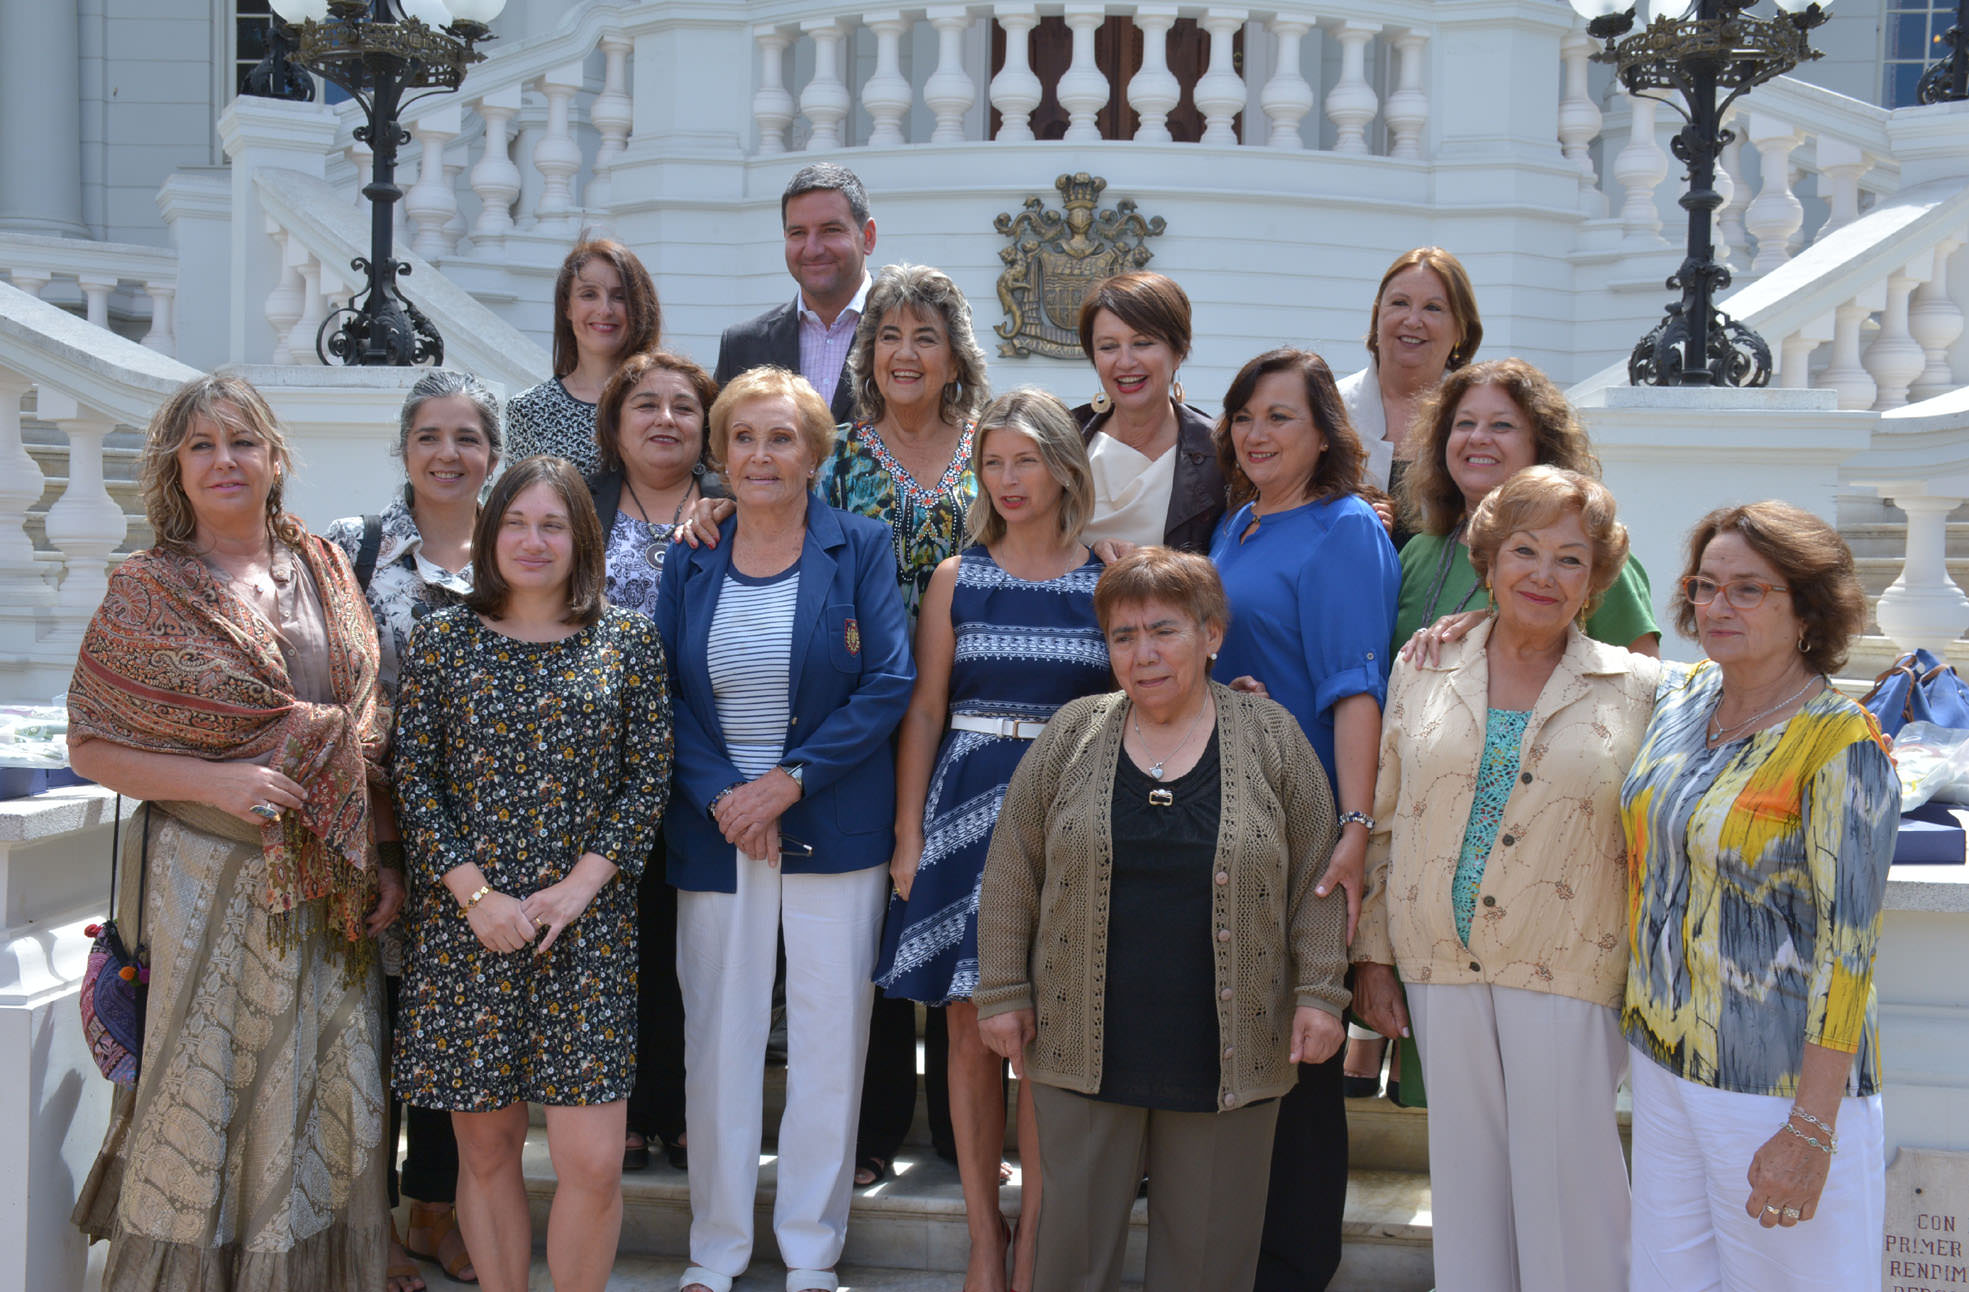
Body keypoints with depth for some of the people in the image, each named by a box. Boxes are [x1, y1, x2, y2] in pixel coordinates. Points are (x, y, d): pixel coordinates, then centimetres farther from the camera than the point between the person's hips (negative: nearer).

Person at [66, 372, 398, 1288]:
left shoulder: (324, 570, 8)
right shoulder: (147, 593, -2)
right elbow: (91, 745, -4)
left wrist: (381, 857, 7)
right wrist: (219, 781, -17)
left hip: (331, 888, 4)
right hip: (210, 879, -4)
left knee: (329, 1101, 8)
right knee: (208, 1097, 1)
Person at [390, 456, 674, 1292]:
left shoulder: (629, 641, 5)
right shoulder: (441, 640, 5)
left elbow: (648, 780, 2)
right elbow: (413, 782, 2)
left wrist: (578, 887, -9)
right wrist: (475, 894, -9)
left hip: (588, 925, 0)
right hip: (463, 927, 1)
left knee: (592, 1161, -6)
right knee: (485, 1147, 6)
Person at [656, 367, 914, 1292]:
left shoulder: (859, 548, 0)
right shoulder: (689, 561, 8)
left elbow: (889, 686, -6)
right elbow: (663, 695, 4)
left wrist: (788, 781, -13)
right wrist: (721, 797, -11)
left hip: (832, 828, -2)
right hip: (714, 830, 2)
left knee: (830, 1041, 2)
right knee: (716, 1039, 4)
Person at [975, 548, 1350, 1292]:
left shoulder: (1271, 736, 1)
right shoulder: (1072, 736, 3)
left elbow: (1316, 877, 3)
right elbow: (1013, 873, 6)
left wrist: (1319, 994, -2)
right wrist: (1003, 994, 3)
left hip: (1224, 1055, -1)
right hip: (1087, 1048, 1)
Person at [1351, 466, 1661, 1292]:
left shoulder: (1635, 690, 0)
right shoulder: (1425, 671, 7)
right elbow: (1384, 822, 11)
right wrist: (1373, 955, 8)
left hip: (1569, 976, -2)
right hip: (1442, 974, 3)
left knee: (1566, 1190, 0)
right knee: (1465, 1187, 11)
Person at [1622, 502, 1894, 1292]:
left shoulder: (1841, 744, -16)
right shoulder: (1680, 699, 5)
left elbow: (1848, 942, -18)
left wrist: (1812, 1131, -19)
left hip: (1777, 1081, -7)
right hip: (1661, 1058, 7)